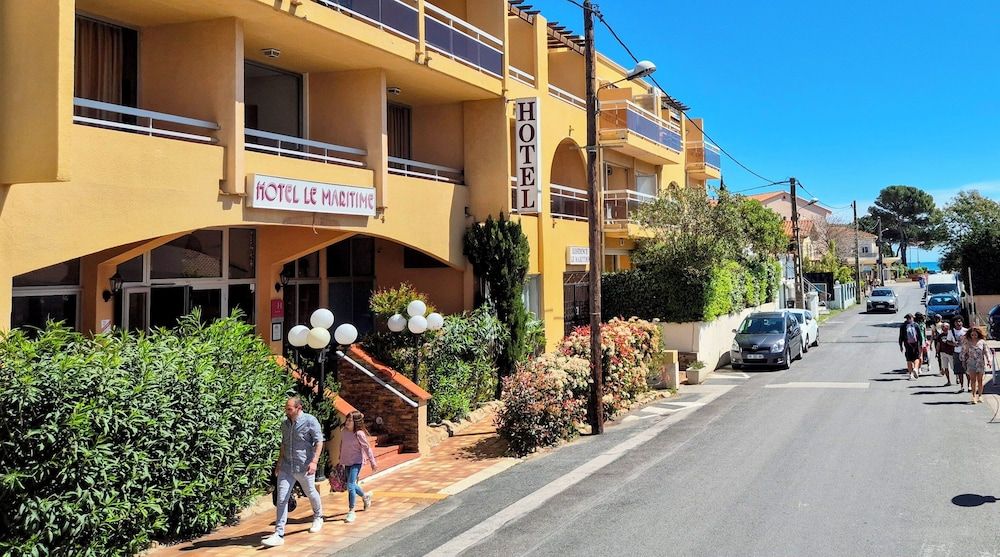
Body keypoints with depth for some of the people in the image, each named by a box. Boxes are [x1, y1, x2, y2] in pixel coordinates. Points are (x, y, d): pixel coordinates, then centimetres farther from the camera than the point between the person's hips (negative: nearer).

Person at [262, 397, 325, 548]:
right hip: (286, 466, 5)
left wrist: (314, 461, -20)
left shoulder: (310, 421, -11)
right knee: (282, 499, -4)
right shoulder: (285, 424, 7)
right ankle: (279, 534, -4)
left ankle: (318, 518, 44)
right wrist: (279, 462, 17)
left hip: (304, 467, -4)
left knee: (310, 493, 15)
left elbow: (319, 442, -12)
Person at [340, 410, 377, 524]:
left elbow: (367, 448, -11)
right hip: (347, 462, 7)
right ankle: (365, 496, 46)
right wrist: (341, 460, 20)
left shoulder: (359, 434, -19)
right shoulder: (344, 431, -2)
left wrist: (373, 462, -6)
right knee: (351, 485, 18)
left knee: (350, 485, -16)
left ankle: (351, 511, -7)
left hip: (356, 461, -7)